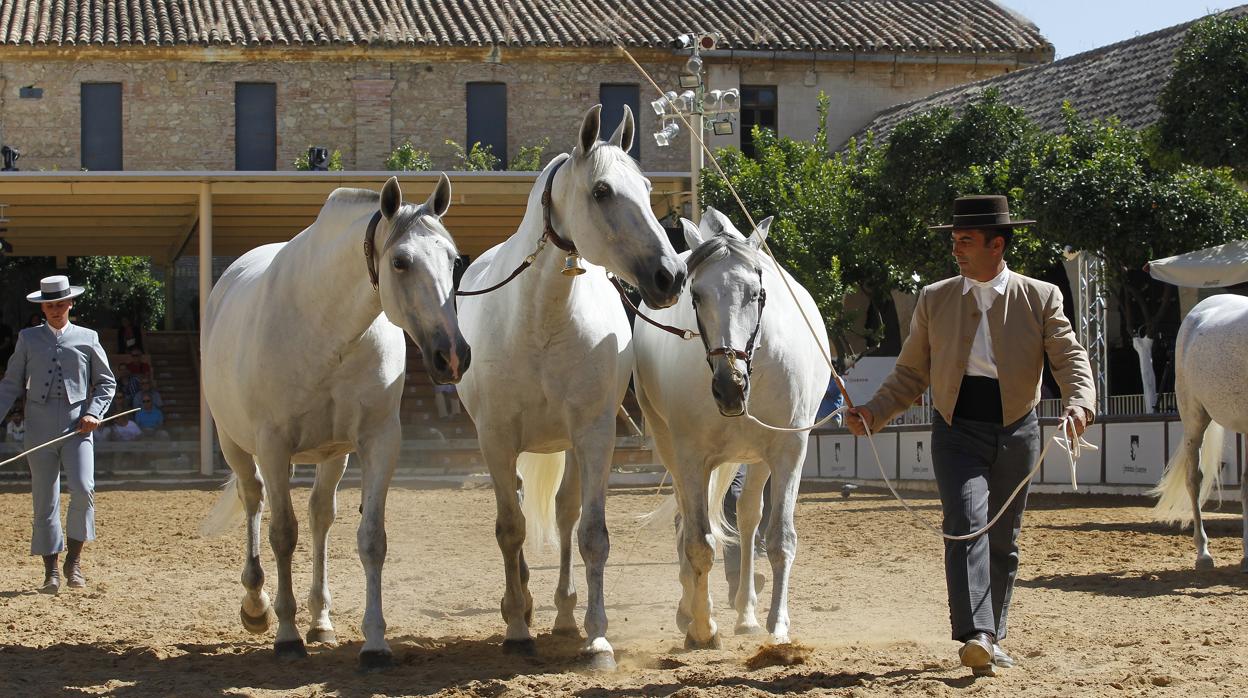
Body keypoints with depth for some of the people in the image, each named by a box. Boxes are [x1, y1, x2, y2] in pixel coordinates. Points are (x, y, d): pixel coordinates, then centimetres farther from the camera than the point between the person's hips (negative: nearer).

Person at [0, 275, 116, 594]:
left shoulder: (87, 339, 8)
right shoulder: (28, 339, 10)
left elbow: (106, 382, 13)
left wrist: (93, 413, -3)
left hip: (77, 427, -1)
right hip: (40, 429, 1)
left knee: (83, 489, -19)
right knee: (44, 500, 1)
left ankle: (74, 560, -3)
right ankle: (51, 572, 7)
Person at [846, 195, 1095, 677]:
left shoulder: (1041, 299, 1)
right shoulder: (934, 300, 5)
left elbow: (1070, 358, -8)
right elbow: (910, 373, 8)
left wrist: (1079, 402, -28)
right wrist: (873, 413, -6)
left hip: (1017, 433, 1)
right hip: (957, 433, -1)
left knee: (1003, 542, 10)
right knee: (966, 526, -19)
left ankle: (992, 639, 23)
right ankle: (975, 638, -30)